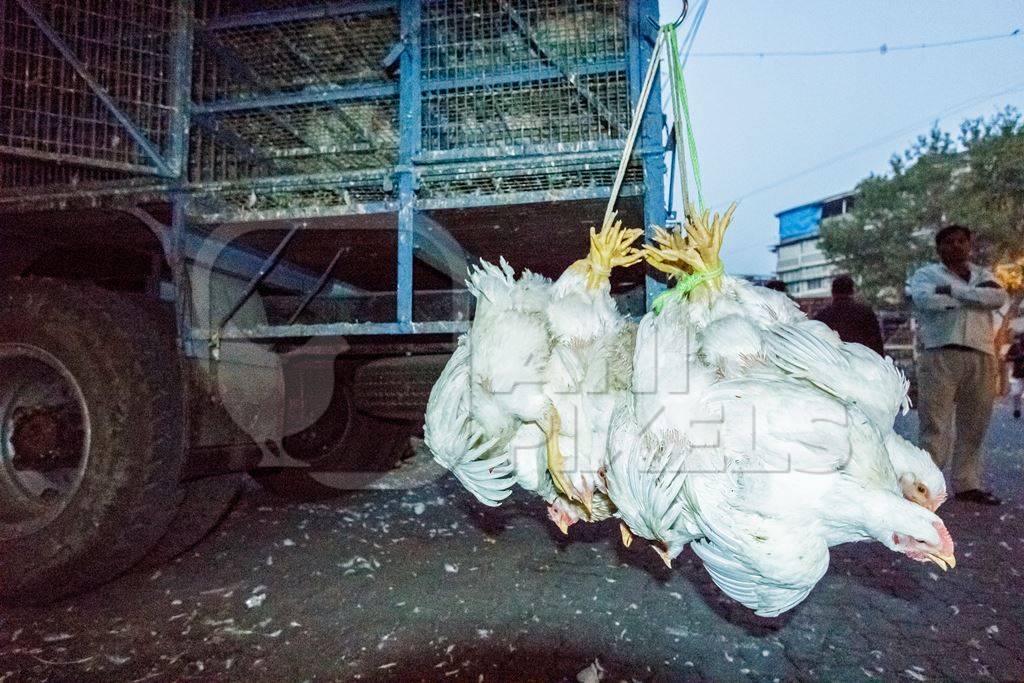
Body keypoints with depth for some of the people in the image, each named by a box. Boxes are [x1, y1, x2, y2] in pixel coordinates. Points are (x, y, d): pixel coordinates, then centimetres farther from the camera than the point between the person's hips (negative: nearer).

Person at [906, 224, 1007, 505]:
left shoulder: (983, 275, 21)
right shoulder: (926, 274, 9)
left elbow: (999, 297, -1)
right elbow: (926, 300, -14)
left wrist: (955, 290, -7)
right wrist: (976, 296, -4)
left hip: (981, 357, 5)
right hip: (941, 355, -4)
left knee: (974, 426, 7)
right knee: (935, 425, -7)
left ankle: (967, 484, 15)